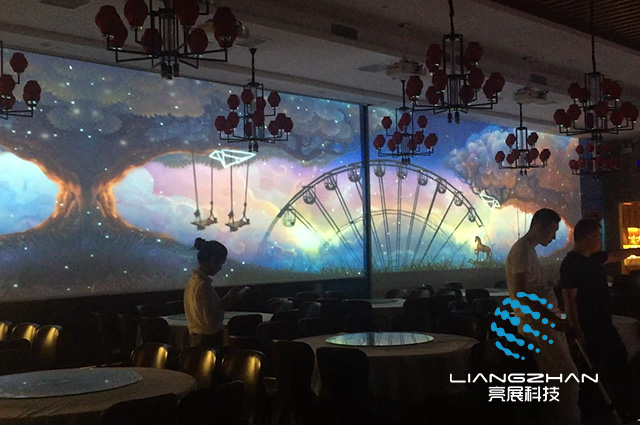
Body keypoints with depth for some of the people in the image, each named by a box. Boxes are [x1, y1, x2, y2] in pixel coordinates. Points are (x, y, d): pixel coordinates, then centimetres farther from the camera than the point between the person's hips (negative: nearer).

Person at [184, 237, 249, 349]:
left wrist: (227, 298, 7)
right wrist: (228, 301, -10)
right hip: (209, 341, -10)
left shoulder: (194, 280, 7)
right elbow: (211, 320, -21)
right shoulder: (204, 285, -21)